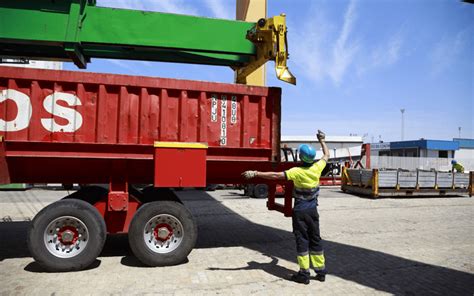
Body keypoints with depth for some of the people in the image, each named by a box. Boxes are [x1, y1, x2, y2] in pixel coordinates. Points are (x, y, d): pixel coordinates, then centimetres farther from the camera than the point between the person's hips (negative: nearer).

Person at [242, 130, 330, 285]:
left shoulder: (297, 171, -19)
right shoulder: (317, 168, -5)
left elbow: (276, 175, -26)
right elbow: (326, 155, 15)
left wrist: (255, 173, -25)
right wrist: (322, 141, 29)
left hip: (300, 211, -5)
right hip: (313, 210, 5)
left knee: (302, 240, 3)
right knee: (315, 239, 14)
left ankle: (304, 273, 9)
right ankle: (321, 271, 23)